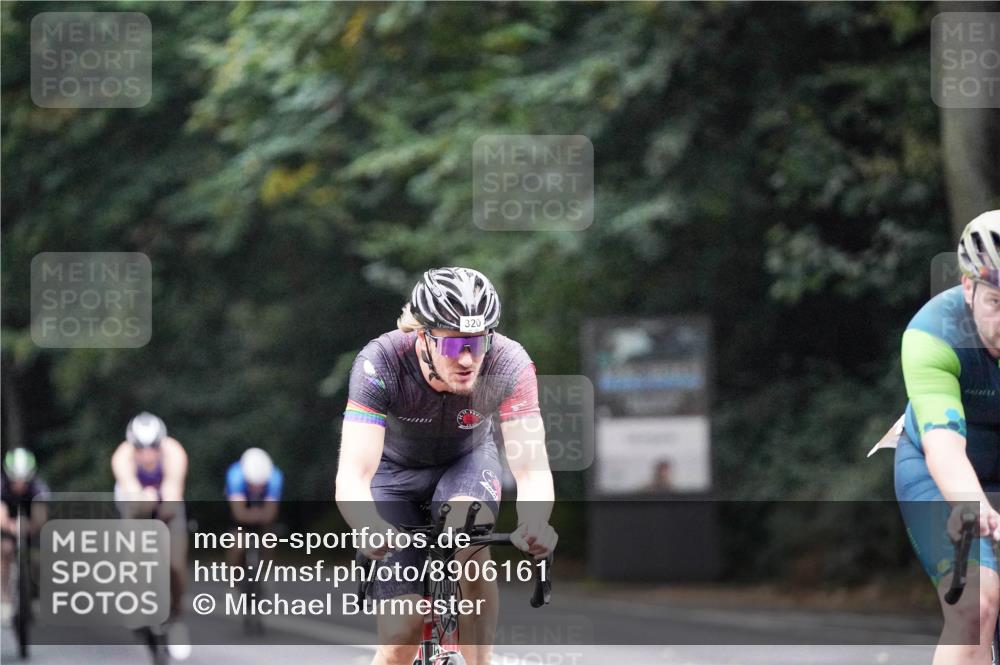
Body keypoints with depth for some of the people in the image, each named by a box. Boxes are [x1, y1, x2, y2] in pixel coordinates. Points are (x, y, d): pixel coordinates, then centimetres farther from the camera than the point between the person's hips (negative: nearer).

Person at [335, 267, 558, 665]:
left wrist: (533, 523, -59)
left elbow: (532, 469, -37)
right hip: (395, 470, -1)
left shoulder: (508, 365, -31)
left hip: (465, 462, 1)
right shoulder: (381, 363, -35)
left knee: (469, 539, -34)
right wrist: (372, 528, -63)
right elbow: (352, 476, -42)